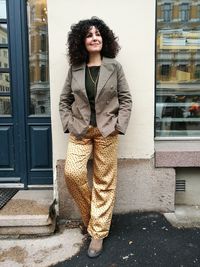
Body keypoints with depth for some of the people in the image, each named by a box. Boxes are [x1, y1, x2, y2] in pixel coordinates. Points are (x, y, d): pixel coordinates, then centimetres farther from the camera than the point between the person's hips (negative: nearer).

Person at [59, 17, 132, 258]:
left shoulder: (114, 67, 2)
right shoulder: (74, 68, 6)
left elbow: (126, 99, 2)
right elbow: (64, 100, 10)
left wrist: (119, 126, -8)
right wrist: (69, 124, -3)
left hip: (107, 130, -1)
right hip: (80, 130, 2)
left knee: (105, 182, 1)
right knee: (72, 173, -14)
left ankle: (98, 233, 18)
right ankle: (91, 214, 16)